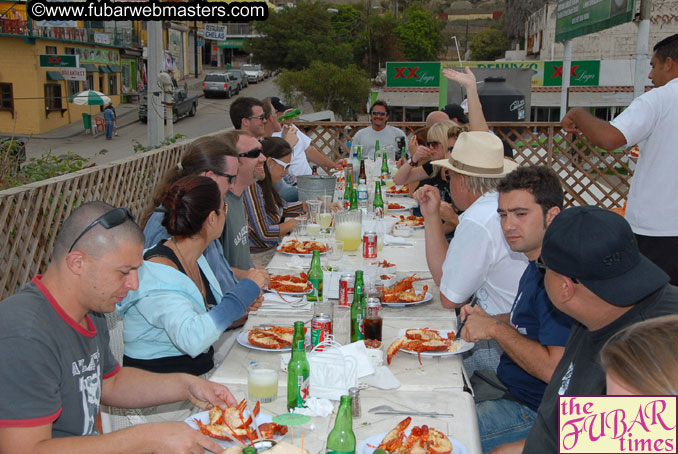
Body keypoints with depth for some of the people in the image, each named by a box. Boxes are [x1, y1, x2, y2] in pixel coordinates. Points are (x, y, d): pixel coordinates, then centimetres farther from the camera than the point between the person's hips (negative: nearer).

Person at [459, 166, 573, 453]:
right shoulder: (537, 265, 7)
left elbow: (554, 369, -32)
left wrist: (495, 329, -21)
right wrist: (489, 320, 3)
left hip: (533, 410, -10)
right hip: (510, 384, 10)